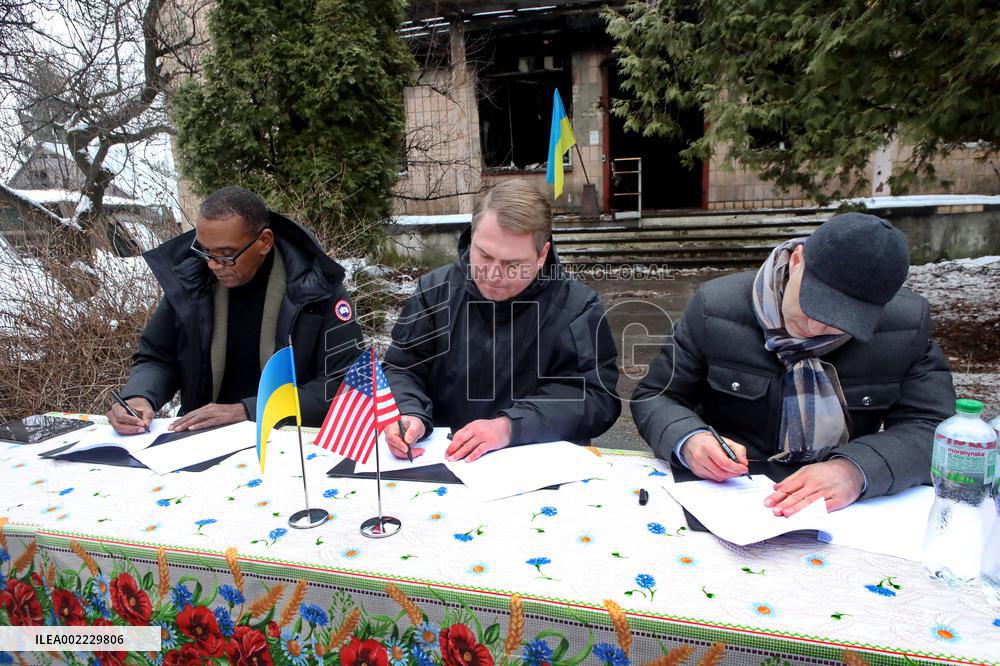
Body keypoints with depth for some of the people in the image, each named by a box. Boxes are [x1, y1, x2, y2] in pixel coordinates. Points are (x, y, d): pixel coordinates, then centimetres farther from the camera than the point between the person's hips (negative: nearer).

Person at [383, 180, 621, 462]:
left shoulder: (577, 307, -6)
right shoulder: (435, 291, 3)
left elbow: (596, 396, -11)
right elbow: (402, 369, 5)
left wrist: (510, 426, -24)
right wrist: (408, 415, -17)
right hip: (440, 459, 3)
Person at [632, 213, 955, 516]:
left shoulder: (909, 324, -6)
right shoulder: (715, 306, -10)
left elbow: (932, 427, -7)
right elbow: (653, 397, -3)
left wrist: (857, 471, -27)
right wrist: (688, 441, -24)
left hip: (842, 509, 1)